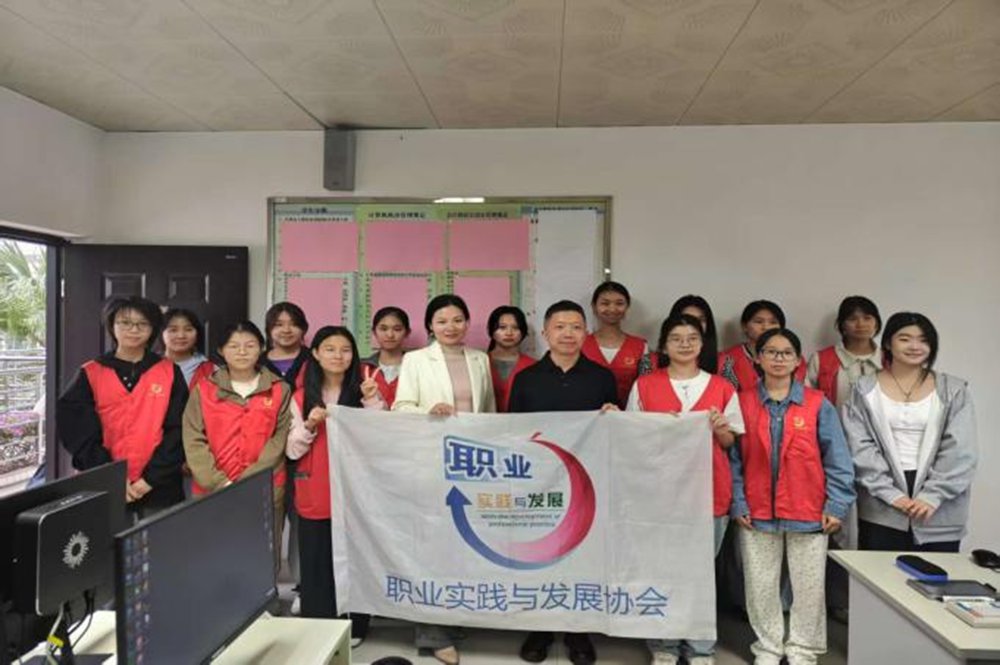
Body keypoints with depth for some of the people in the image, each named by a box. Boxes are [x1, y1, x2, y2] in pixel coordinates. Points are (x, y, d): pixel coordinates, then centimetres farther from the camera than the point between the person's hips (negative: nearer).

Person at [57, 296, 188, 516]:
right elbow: (78, 433, -2)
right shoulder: (90, 374, 4)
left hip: (159, 488, 0)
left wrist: (151, 478, -9)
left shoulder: (170, 372, 3)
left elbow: (178, 430, -2)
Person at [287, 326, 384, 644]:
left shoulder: (363, 391, 2)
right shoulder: (302, 397, 4)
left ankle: (354, 628, 21)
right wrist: (309, 425, -15)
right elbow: (293, 451, 2)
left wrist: (373, 401, -16)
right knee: (316, 564, 5)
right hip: (315, 496, 1)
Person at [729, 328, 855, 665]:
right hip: (757, 512, 1)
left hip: (808, 512, 0)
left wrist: (836, 505, -5)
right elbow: (733, 458, 1)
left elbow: (837, 459, 0)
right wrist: (738, 503, -4)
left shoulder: (818, 404, -1)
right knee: (761, 585, 11)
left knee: (808, 586, 11)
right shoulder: (743, 402, 0)